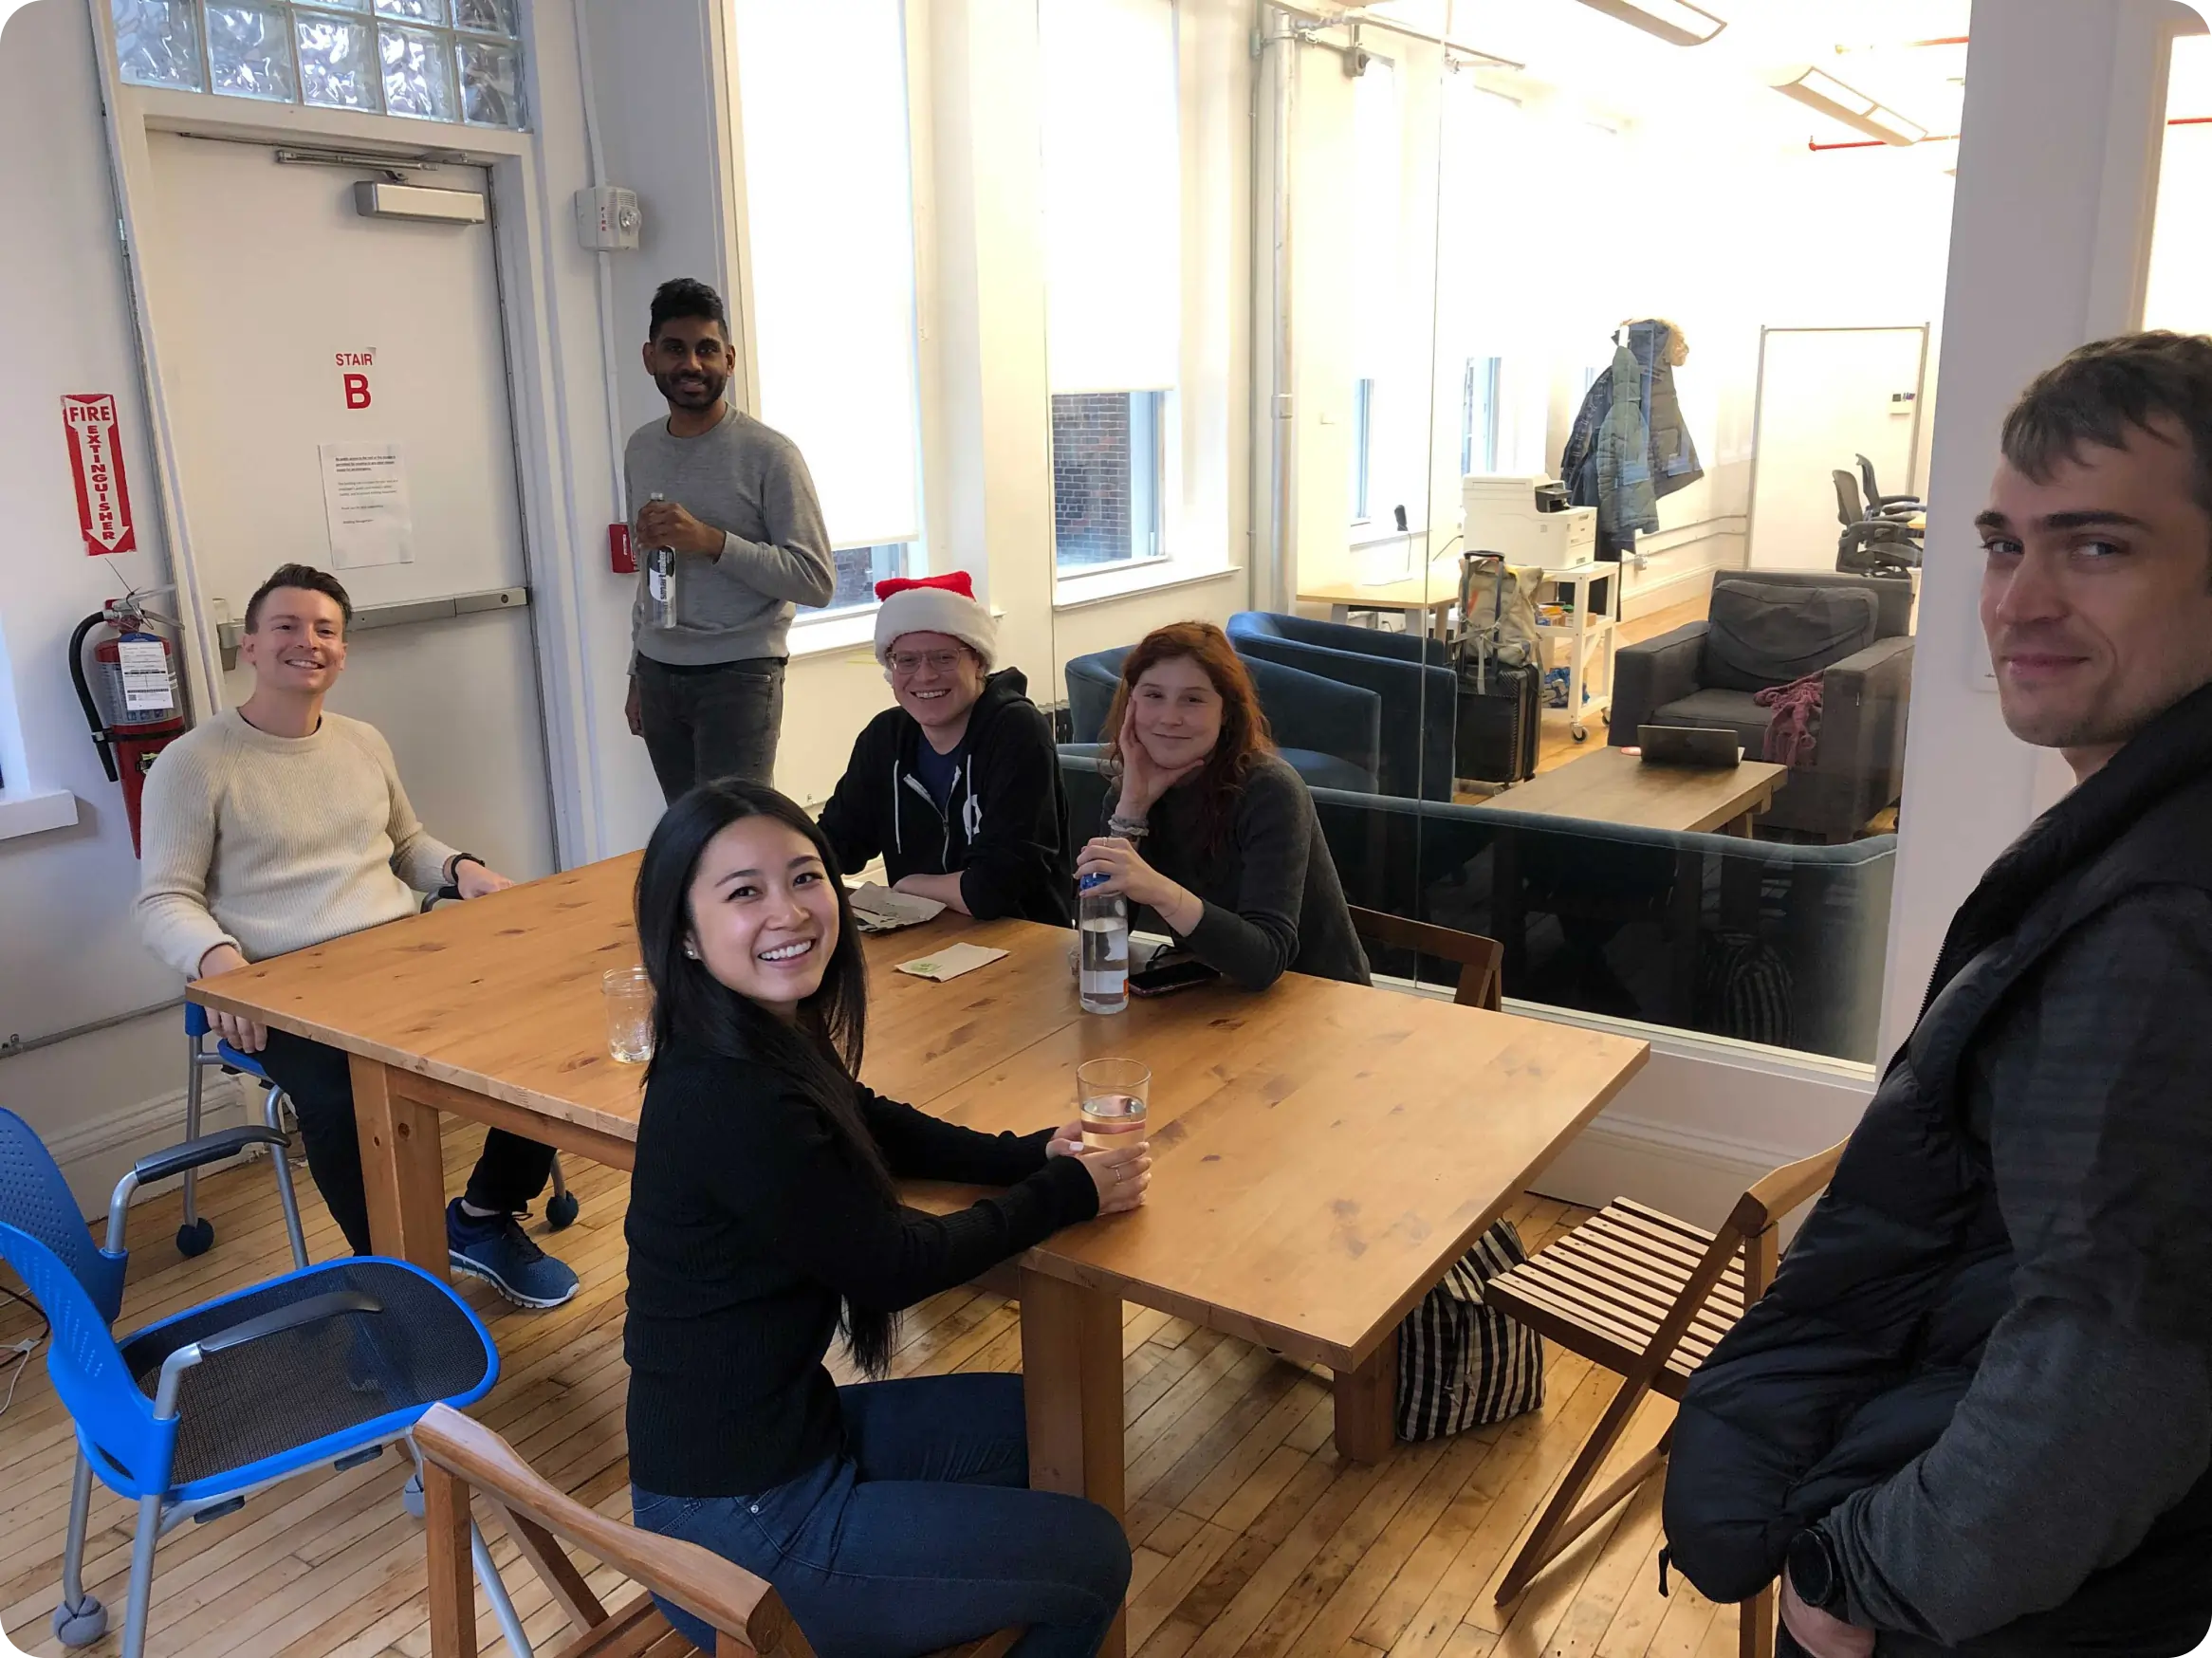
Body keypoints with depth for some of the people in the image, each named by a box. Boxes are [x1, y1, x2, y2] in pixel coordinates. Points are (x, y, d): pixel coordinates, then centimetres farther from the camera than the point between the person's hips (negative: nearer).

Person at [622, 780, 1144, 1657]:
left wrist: (1031, 1155, -2)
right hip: (739, 1530, -9)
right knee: (1093, 1557, 6)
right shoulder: (730, 1101, -30)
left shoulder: (777, 1036, -2)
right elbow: (889, 1264, -20)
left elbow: (877, 1127, 14)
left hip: (784, 1426, 9)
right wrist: (1066, 1193, -8)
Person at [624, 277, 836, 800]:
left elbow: (817, 580, -12)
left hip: (738, 674, -5)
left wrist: (711, 540, -21)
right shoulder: (640, 449, 13)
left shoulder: (768, 453, -7)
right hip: (657, 673, 5)